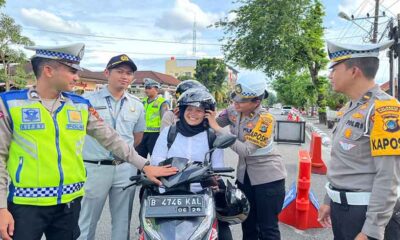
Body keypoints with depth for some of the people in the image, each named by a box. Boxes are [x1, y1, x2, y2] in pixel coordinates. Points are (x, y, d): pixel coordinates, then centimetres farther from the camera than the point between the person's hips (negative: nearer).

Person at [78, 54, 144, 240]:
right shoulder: (88, 100, -5)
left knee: (122, 221, 14)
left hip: (126, 168, 4)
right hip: (94, 168, -3)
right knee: (87, 221, 9)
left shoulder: (136, 105, 8)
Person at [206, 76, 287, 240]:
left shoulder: (265, 119, -23)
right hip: (244, 175, 6)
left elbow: (245, 150, -30)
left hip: (268, 177, -6)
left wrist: (217, 128, -30)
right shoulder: (233, 110, -5)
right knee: (247, 224, 19)